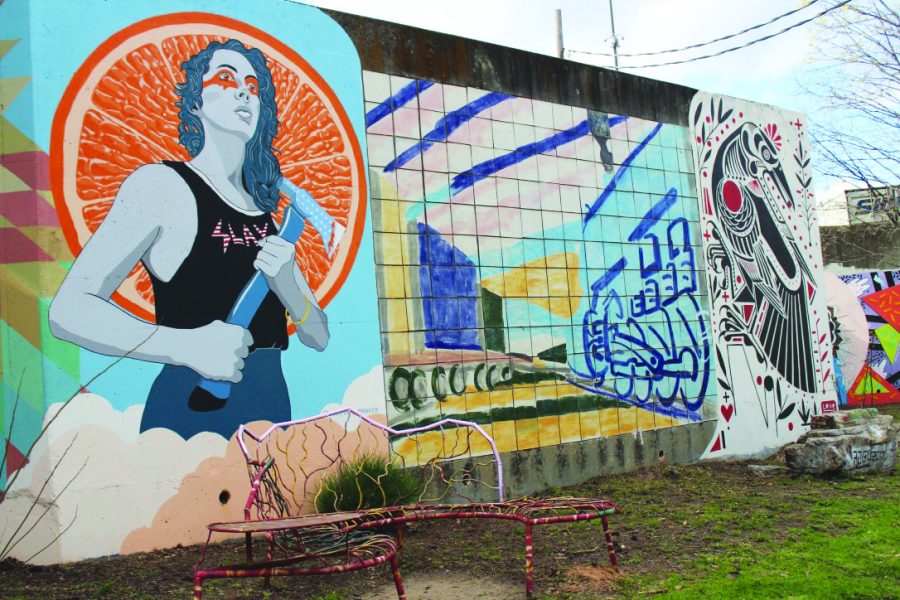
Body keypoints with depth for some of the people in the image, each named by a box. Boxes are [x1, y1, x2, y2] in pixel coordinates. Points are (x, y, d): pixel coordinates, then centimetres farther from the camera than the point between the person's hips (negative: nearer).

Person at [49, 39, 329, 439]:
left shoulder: (268, 212, 15)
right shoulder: (162, 184, -3)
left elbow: (318, 337, 11)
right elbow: (70, 310, -13)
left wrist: (285, 283, -9)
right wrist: (189, 346, -27)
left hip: (272, 410, 6)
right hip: (190, 413, -5)